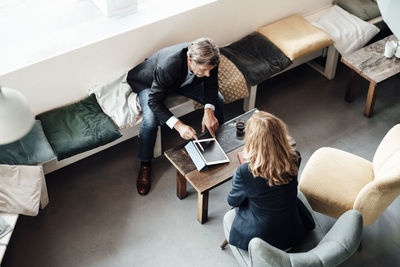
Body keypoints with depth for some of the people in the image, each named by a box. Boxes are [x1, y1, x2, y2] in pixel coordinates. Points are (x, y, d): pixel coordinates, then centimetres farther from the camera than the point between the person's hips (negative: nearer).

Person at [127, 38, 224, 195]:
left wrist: (209, 111, -32)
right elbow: (154, 101, -37)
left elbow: (211, 84, -13)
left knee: (218, 100, -5)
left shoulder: (207, 60, -31)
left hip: (185, 80, 5)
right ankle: (145, 164, -6)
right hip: (149, 83, -5)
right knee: (150, 119, -32)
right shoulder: (167, 66, -46)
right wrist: (178, 125, -48)